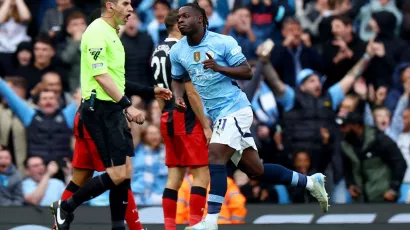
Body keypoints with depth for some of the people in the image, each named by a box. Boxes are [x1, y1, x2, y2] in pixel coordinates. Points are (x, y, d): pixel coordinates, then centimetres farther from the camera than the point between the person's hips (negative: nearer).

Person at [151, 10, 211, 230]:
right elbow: (191, 92, -17)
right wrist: (206, 126, -14)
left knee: (175, 176, 9)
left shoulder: (158, 52, 13)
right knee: (201, 175, -5)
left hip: (168, 120, 9)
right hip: (187, 120, -9)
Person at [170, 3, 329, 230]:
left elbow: (247, 72, -9)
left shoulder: (223, 42, -10)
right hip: (217, 115, 7)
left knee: (215, 157, -23)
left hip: (234, 109, -7)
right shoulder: (177, 51, 7)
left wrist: (219, 67, -25)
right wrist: (178, 97, -1)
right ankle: (310, 182, 26)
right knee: (255, 170, 10)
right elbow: (177, 79, 21)